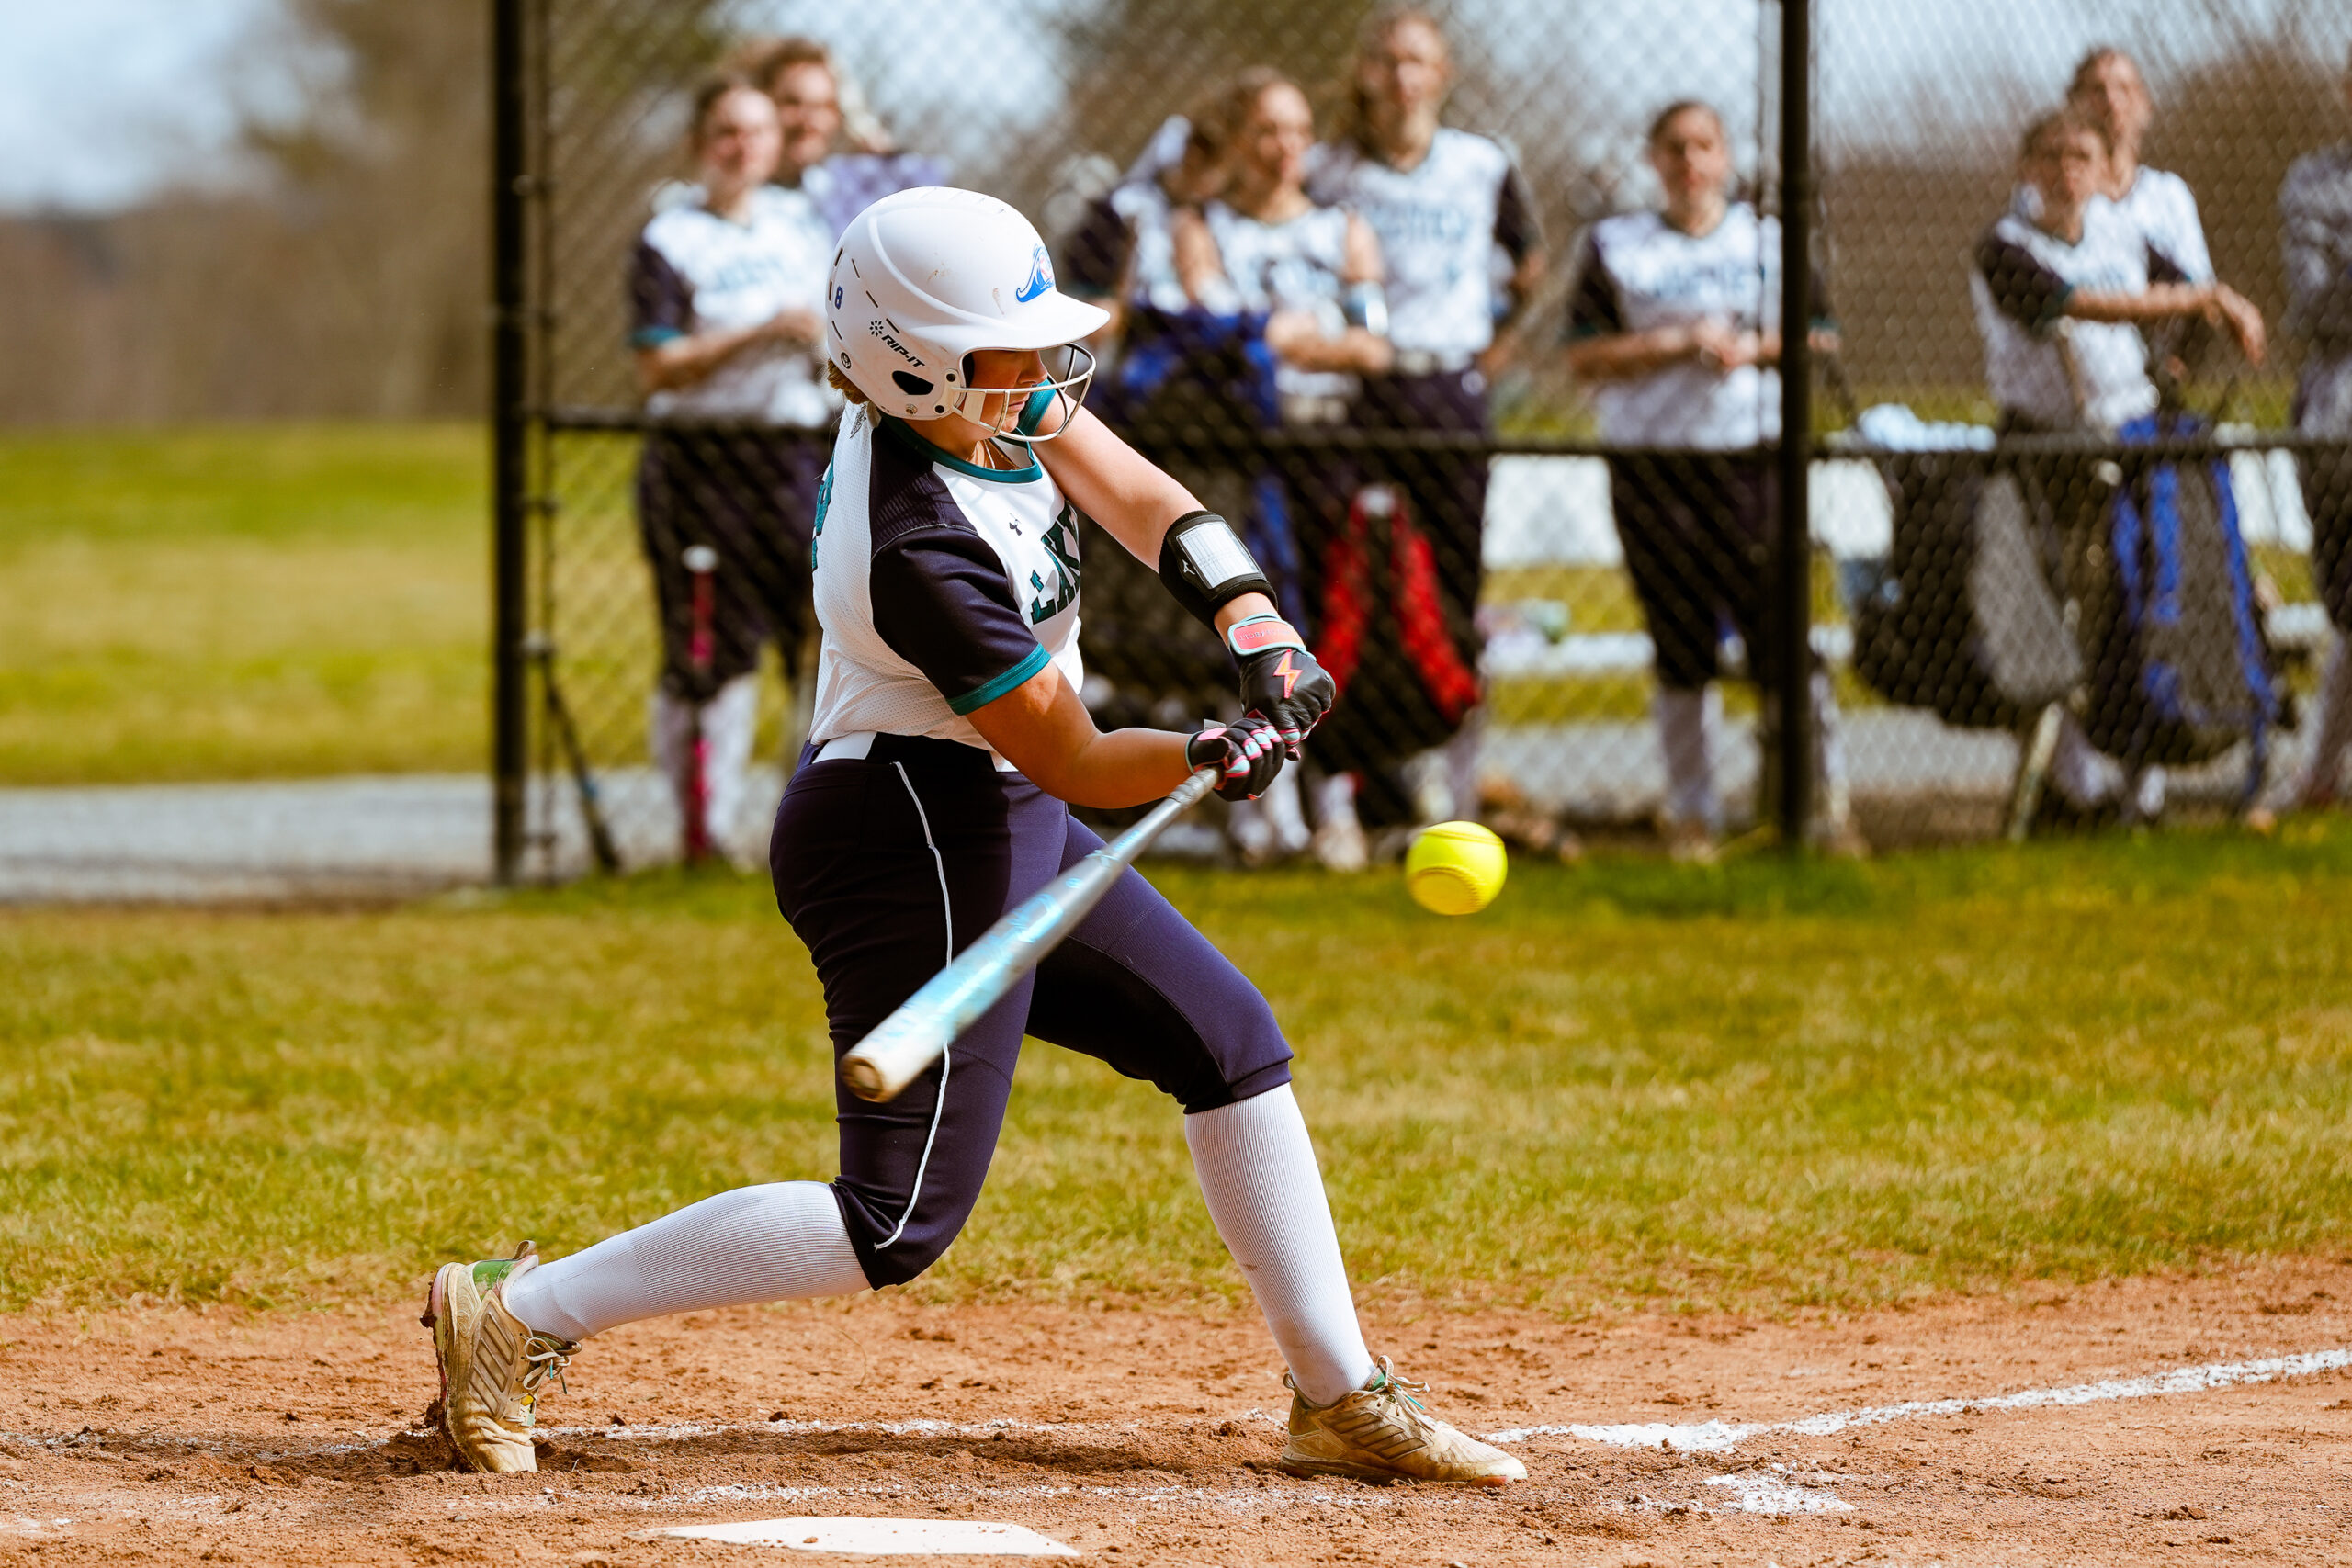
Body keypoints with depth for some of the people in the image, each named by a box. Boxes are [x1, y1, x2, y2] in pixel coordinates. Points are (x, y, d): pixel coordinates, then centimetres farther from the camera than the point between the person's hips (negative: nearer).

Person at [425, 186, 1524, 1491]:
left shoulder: (964, 406, -4)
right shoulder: (923, 551, -28)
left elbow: (1138, 499, -1)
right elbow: (1073, 764, -20)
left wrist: (1250, 620, -16)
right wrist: (1216, 756, -31)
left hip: (995, 831, 10)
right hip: (922, 842, -10)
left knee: (1230, 1041, 14)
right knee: (899, 1222, -11)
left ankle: (1341, 1398, 20)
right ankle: (517, 1314, -8)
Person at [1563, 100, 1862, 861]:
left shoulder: (1768, 239, 12)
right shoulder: (1616, 247, 8)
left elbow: (1819, 338, 9)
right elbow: (1585, 357, 0)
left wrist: (1751, 347, -9)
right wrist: (1675, 344, -10)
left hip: (1753, 456, 0)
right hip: (1652, 466, 0)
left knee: (1780, 628, -7)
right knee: (1680, 644, 1)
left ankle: (1830, 801, 0)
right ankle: (1692, 813, 10)